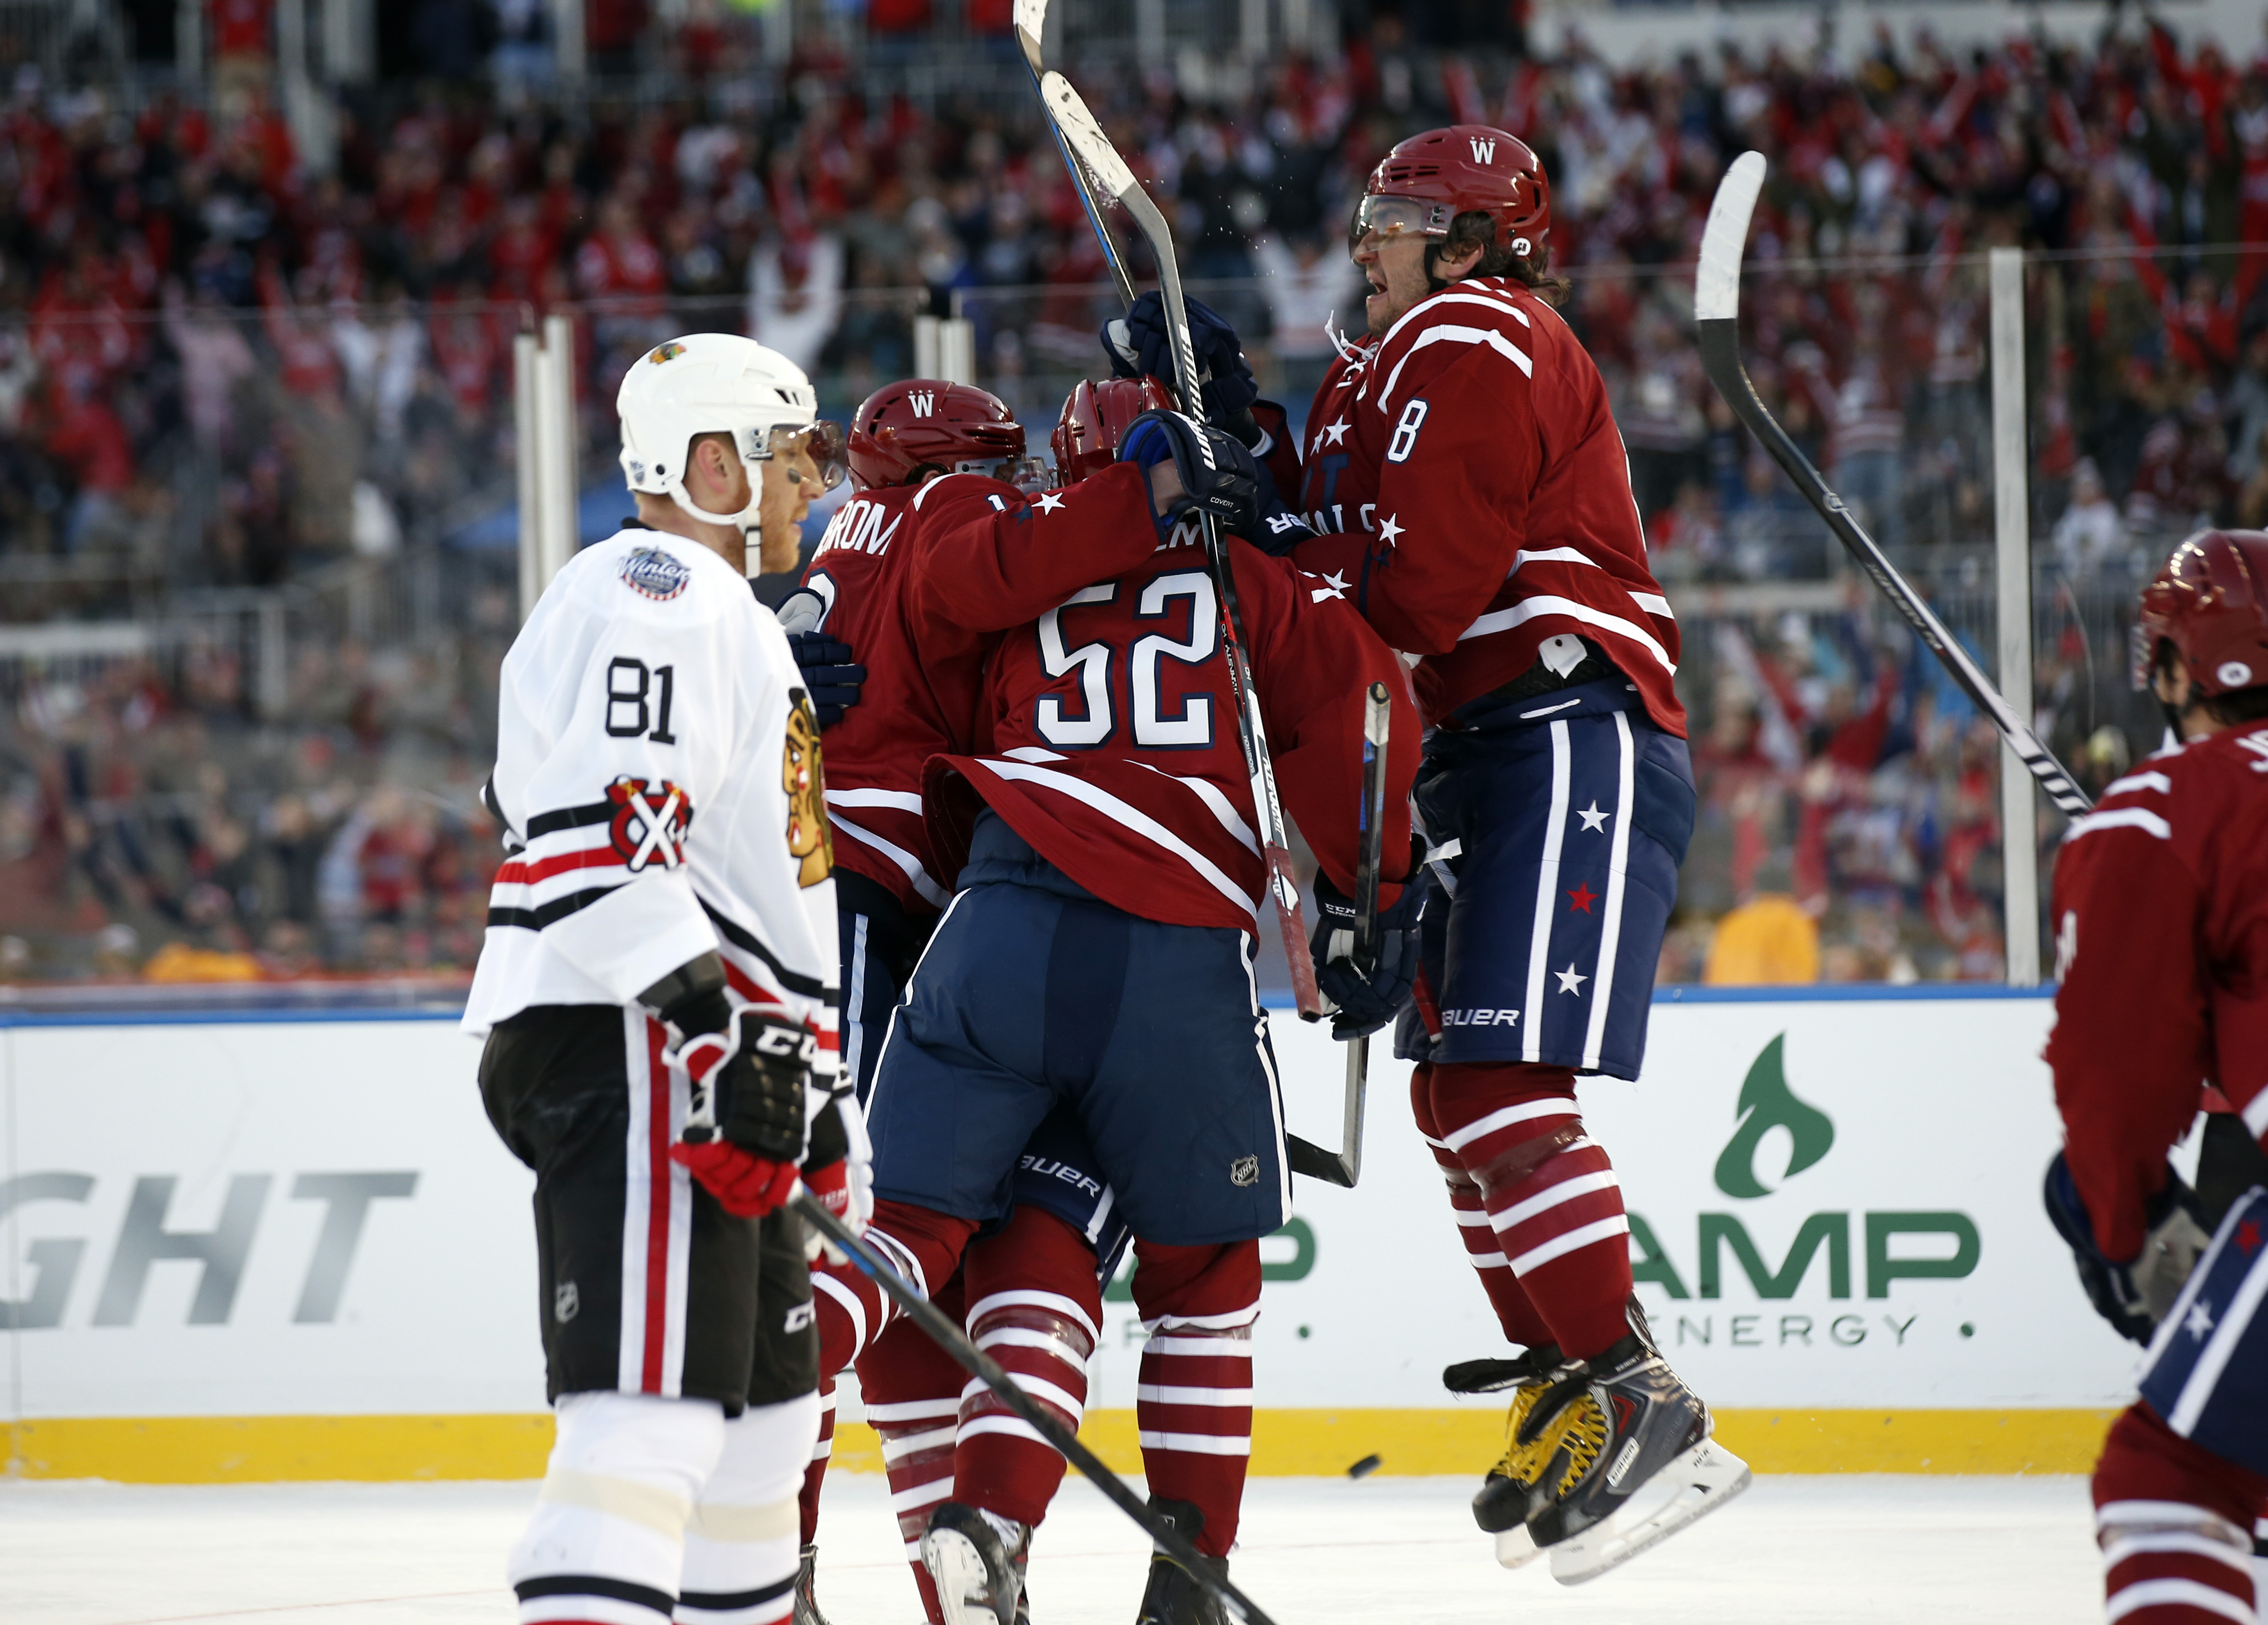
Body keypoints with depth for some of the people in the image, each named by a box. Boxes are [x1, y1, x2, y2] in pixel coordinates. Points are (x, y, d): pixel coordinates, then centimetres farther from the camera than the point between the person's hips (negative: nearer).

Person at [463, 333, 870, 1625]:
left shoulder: (734, 626, 29)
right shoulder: (650, 589, -7)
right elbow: (601, 831, -21)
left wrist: (810, 1086, 33)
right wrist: (715, 1023, -27)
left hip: (721, 1069, 11)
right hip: (629, 1048, -11)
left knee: (764, 1406, 18)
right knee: (656, 1405, -22)